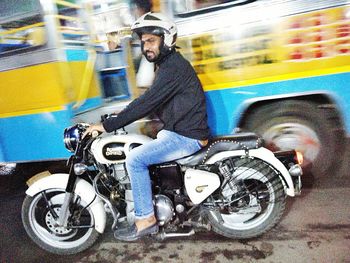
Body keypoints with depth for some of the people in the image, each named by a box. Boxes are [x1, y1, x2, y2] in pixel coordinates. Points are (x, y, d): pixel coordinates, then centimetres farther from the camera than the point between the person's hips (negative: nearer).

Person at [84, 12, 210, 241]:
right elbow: (150, 103, 18)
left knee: (135, 159, -16)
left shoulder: (174, 66, -17)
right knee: (137, 152, 16)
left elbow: (147, 102, -25)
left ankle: (146, 219, -2)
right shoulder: (167, 64, 16)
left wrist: (107, 126, -21)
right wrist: (115, 120, 12)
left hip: (188, 136, -10)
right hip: (178, 131, 10)